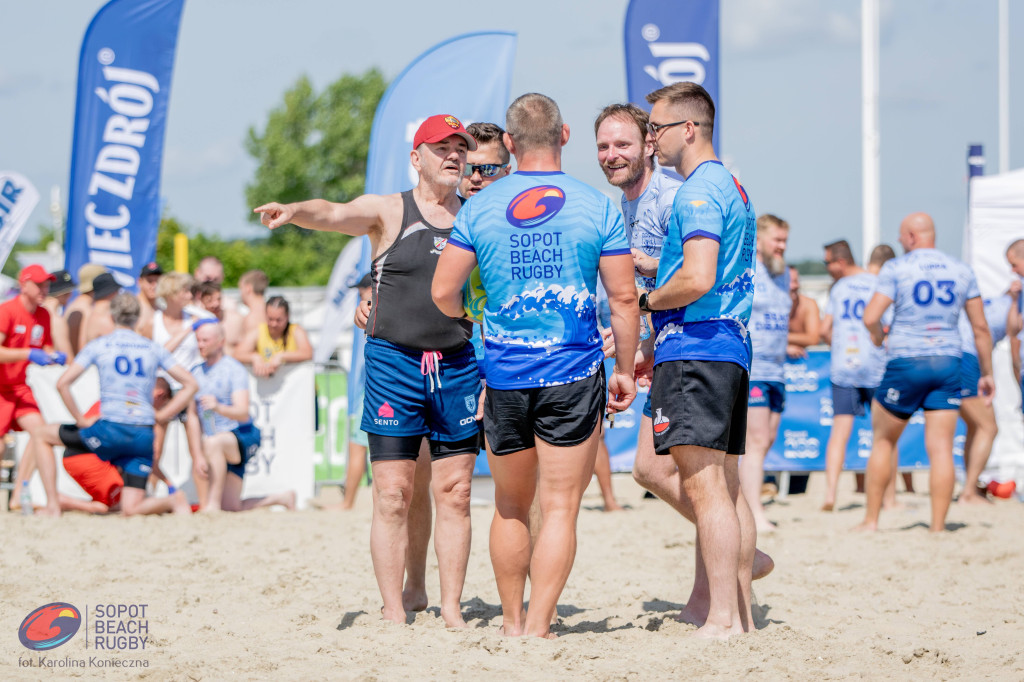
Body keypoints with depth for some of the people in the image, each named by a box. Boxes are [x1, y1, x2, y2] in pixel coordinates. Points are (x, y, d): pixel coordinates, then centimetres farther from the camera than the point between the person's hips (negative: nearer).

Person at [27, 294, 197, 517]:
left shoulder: (99, 345, 5)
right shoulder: (153, 349, 14)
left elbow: (63, 383, -4)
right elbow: (190, 384, 12)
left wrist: (80, 420, 4)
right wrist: (161, 416, 12)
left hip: (110, 431, -3)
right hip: (144, 436, 3)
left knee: (40, 435, 16)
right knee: (131, 509, 6)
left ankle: (53, 504, 5)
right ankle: (174, 498, -21)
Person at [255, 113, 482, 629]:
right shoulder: (388, 212, 2)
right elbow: (333, 214, -16)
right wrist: (293, 211, -37)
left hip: (457, 365, 3)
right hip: (394, 360, -3)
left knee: (454, 493, 2)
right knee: (392, 495, -4)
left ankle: (451, 610, 9)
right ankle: (394, 613, 0)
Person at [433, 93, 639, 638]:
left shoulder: (479, 208, 1)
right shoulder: (597, 208, -2)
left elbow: (442, 292, 1)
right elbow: (623, 298, -3)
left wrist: (471, 318, 23)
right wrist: (625, 369, 7)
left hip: (504, 374, 2)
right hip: (574, 373, -2)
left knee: (511, 508, 16)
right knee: (559, 507, -1)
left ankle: (512, 621, 24)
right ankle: (537, 627, -8)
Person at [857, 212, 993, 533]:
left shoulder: (896, 268, -4)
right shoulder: (962, 271, 8)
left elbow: (870, 318, -12)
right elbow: (981, 329, 8)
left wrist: (878, 336, 10)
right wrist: (986, 373, 16)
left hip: (905, 362, -3)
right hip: (948, 363, 3)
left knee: (883, 440, 12)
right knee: (941, 448, -1)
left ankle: (871, 521, 14)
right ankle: (937, 528, -5)